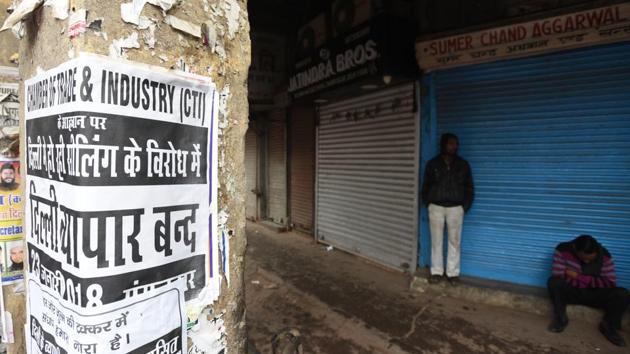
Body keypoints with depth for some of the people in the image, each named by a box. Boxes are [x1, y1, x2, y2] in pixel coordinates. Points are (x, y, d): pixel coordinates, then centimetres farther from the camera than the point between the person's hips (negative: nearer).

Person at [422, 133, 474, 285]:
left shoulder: (463, 164, 2)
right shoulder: (432, 164, 1)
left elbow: (469, 187, 7)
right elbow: (426, 186, 7)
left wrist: (465, 206, 0)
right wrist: (428, 204, 0)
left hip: (455, 208, 1)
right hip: (436, 207, 0)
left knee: (454, 241, 5)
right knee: (436, 241, 5)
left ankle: (453, 273, 16)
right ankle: (437, 272, 15)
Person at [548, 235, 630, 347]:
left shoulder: (604, 255, -12)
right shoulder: (563, 250, -19)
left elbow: (611, 283, -15)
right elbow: (557, 276, -24)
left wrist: (579, 277, -24)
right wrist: (589, 281, -19)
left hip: (593, 294, 3)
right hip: (570, 292, -2)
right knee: (553, 282, -35)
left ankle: (609, 326, 2)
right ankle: (560, 318, -12)